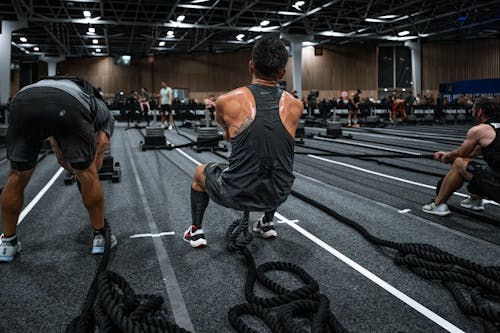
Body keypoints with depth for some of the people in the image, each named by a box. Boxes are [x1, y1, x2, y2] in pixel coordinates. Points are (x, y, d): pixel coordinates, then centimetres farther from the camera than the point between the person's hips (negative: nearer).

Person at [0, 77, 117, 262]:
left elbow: (61, 159, 45)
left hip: (23, 101, 4)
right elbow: (99, 152, 25)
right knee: (88, 174, 17)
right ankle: (100, 237, 30)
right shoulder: (105, 113, 38)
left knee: (17, 176, 23)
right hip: (68, 107, -4)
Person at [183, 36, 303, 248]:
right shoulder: (295, 106, -2)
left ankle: (196, 232, 37)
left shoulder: (227, 101, -9)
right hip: (277, 196, 3)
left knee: (200, 172, 30)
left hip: (236, 195, -2)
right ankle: (267, 224, 44)